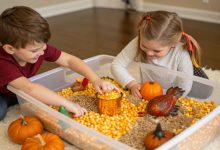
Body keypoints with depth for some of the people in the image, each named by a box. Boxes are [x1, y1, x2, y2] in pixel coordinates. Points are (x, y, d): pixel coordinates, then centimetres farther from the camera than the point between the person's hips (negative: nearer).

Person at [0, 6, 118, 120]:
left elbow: (69, 60, -20)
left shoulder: (39, 47, -24)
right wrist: (67, 103, -58)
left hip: (22, 90, 6)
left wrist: (95, 80, -34)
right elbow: (28, 88, -53)